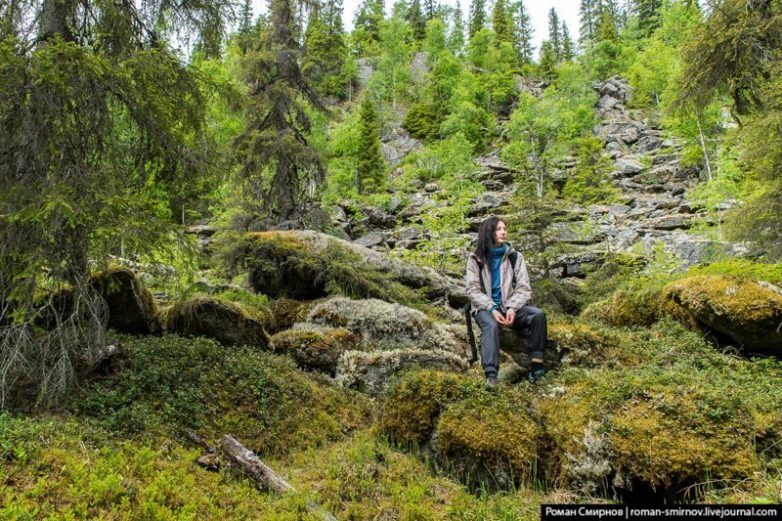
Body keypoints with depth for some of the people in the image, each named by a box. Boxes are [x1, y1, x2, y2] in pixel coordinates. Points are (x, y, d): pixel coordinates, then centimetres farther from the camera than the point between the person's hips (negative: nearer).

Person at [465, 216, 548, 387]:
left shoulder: (515, 257, 7)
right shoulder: (476, 258, 2)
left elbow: (524, 288, 0)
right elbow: (473, 290, -5)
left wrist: (512, 308, -19)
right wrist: (492, 309, -20)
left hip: (509, 306, 3)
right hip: (485, 308, -2)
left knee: (538, 314, -25)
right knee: (491, 325, -36)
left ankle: (536, 366, -25)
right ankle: (491, 376, -48)